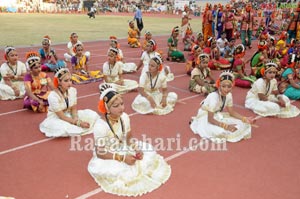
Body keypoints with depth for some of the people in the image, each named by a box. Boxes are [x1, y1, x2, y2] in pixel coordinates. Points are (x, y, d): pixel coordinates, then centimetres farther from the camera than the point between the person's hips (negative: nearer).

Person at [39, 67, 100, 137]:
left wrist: (76, 119, -24)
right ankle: (80, 129, -11)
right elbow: (61, 116, -24)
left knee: (92, 115, -8)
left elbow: (74, 109, -4)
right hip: (56, 119, -5)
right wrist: (78, 123, -27)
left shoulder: (73, 90, -11)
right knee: (63, 129, -39)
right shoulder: (53, 96, -27)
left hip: (69, 116, 5)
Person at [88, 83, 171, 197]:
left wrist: (136, 150, -18)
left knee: (148, 150, -3)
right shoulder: (101, 126, -30)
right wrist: (122, 158, -29)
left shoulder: (124, 117, -13)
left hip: (122, 150, 6)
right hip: (106, 157, -5)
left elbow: (129, 139, 2)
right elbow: (100, 153, -24)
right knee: (114, 172, -32)